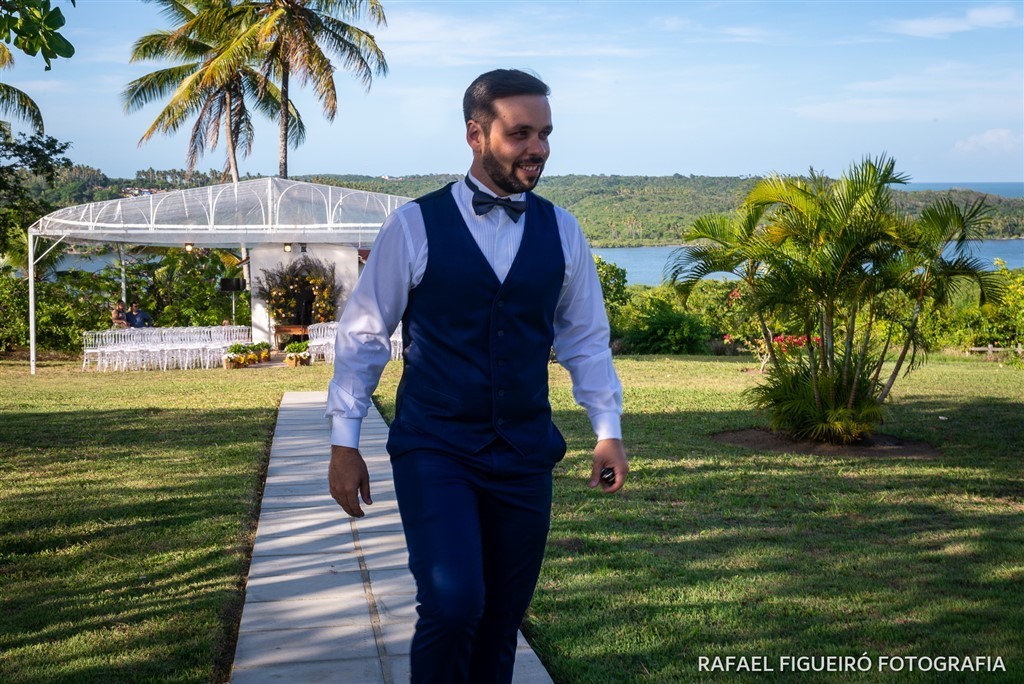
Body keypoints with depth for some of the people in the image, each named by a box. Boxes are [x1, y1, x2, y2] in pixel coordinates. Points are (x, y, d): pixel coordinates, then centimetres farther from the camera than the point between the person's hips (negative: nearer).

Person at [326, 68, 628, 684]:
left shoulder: (562, 231, 4)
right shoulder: (415, 225, -6)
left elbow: (586, 339, 12)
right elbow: (363, 335, 0)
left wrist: (609, 430, 4)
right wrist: (344, 442, 0)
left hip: (525, 455, 4)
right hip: (433, 450, -3)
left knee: (503, 619, 10)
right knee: (454, 603, -18)